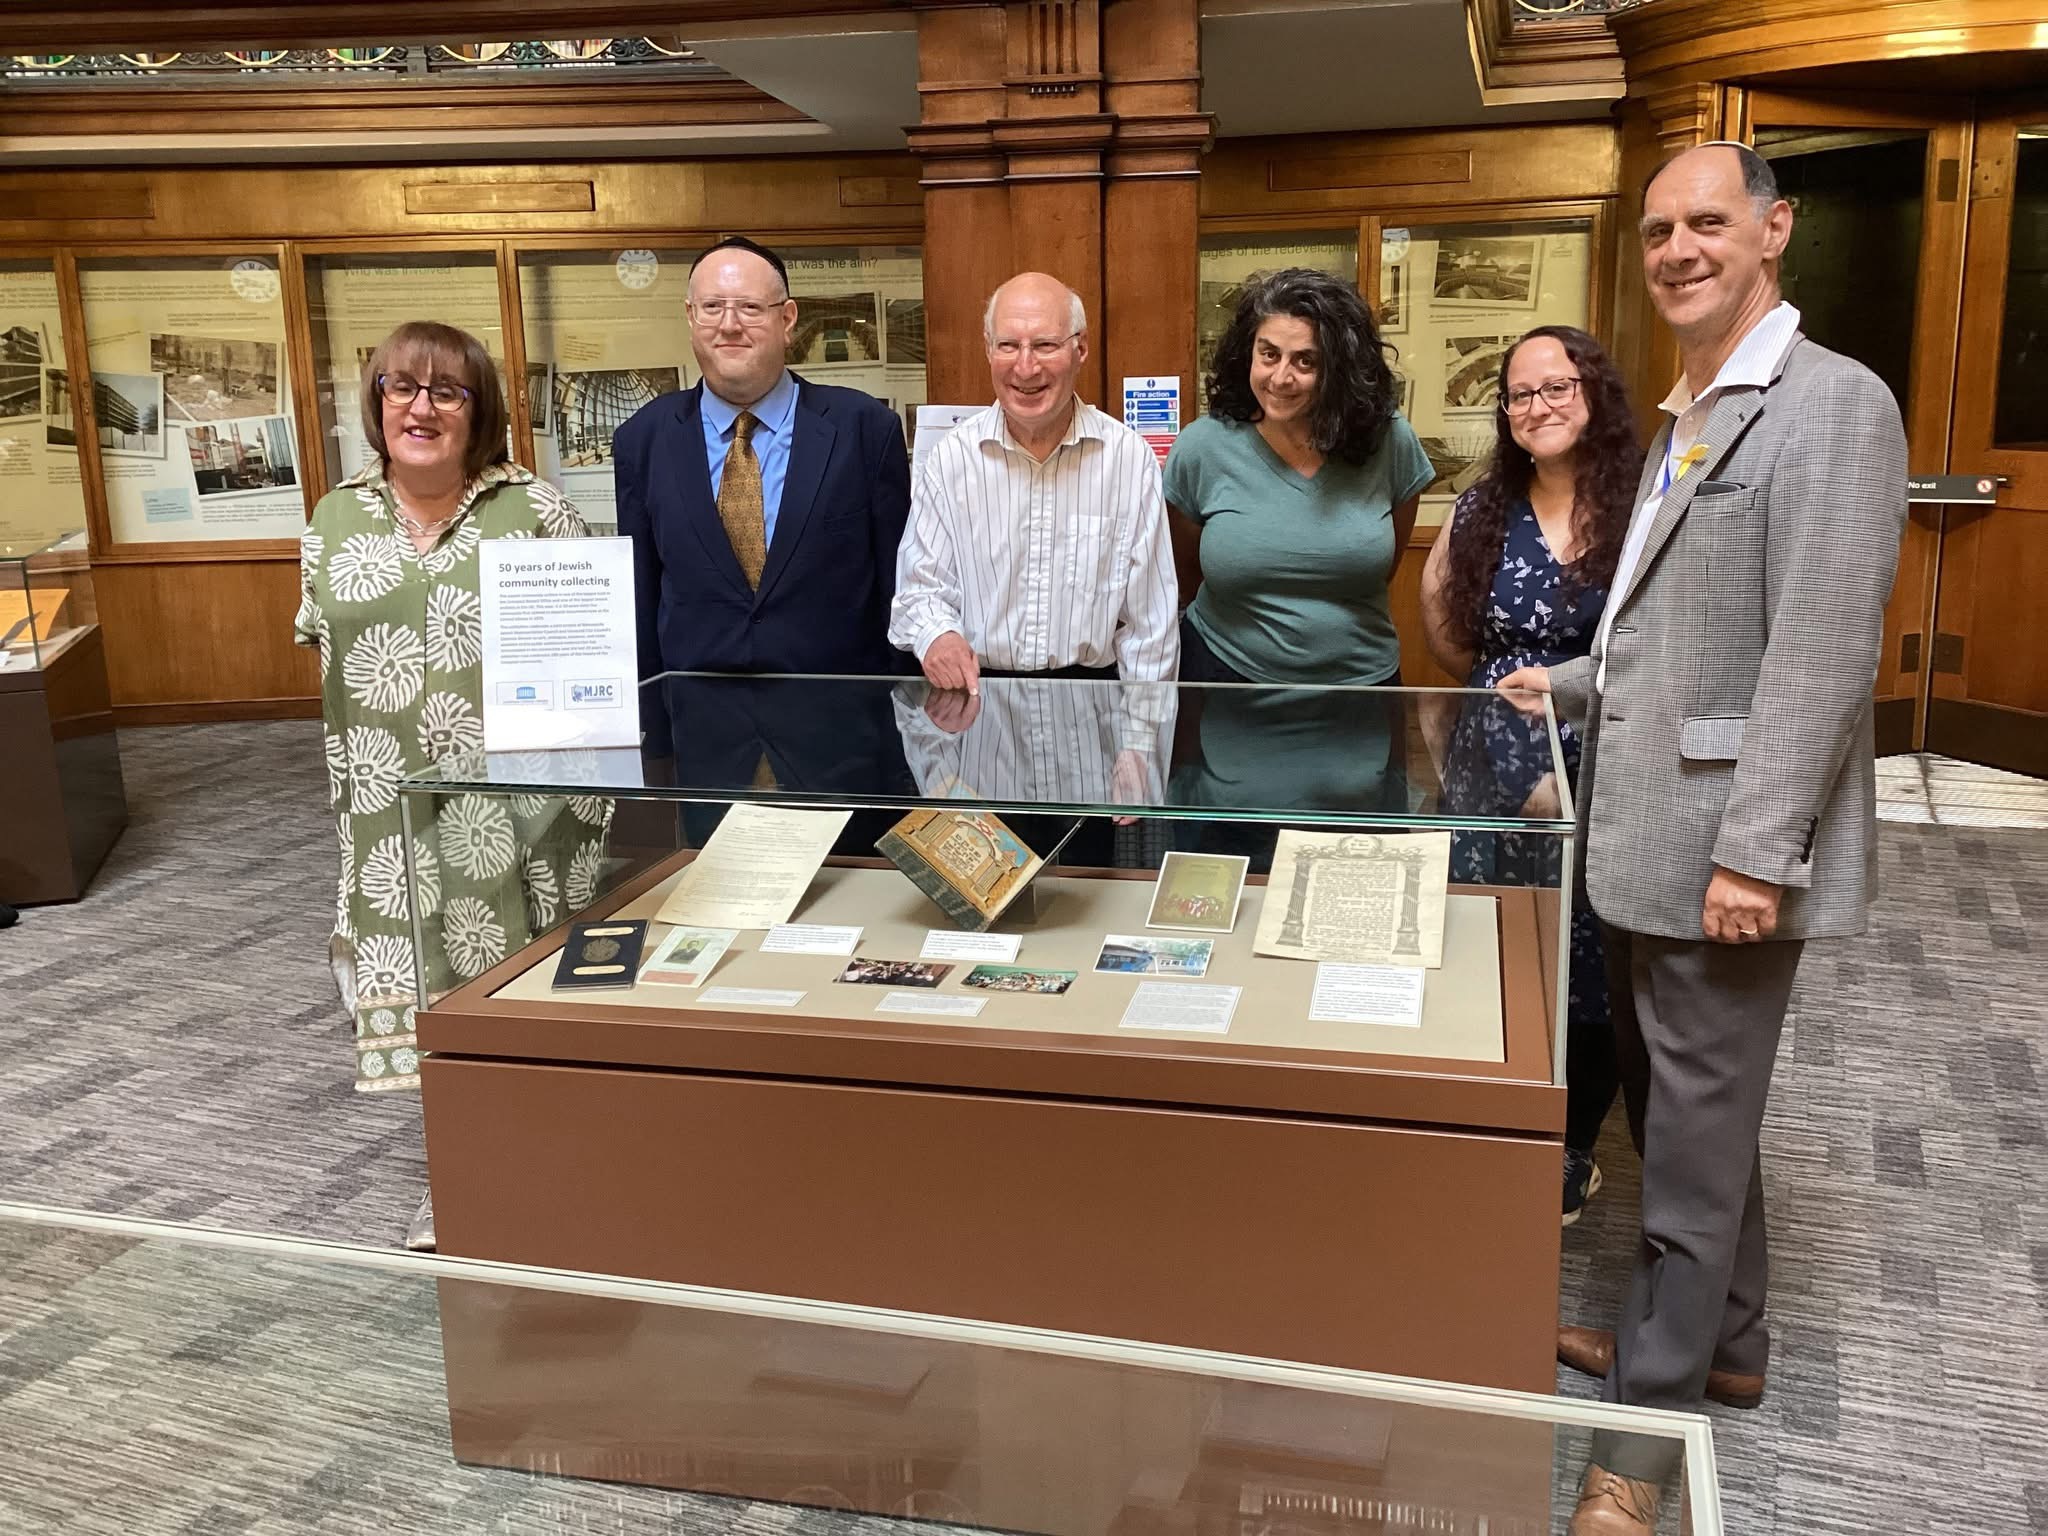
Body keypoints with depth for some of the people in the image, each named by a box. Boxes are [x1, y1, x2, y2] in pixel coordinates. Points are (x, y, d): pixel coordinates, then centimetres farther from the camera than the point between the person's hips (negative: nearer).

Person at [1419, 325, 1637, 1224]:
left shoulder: (1643, 506, -7)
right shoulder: (1483, 510, 6)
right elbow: (1444, 633, 14)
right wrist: (1513, 686, 6)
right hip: (1495, 773, 3)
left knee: (1588, 978, 6)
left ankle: (1571, 1157, 27)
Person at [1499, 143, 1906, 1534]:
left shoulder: (1831, 404, -13)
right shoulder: (1688, 417, 15)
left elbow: (1822, 653, -20)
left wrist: (1757, 851, -23)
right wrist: (1570, 685, 21)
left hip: (1728, 851, -9)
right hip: (1648, 841, 9)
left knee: (1697, 1136, 2)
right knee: (1677, 1109, 20)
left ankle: (1651, 1420, 16)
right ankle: (1720, 1340, 38)